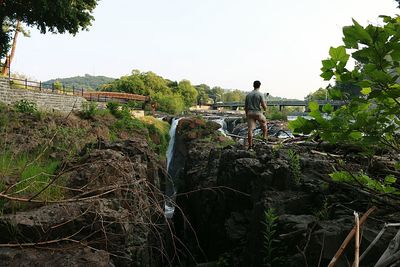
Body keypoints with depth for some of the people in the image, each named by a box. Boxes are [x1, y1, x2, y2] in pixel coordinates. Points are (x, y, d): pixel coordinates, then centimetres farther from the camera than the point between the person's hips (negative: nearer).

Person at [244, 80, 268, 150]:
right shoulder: (260, 94, -6)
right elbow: (264, 106, -8)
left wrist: (246, 114, 20)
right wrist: (265, 108, 15)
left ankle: (250, 145, -2)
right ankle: (264, 138, 22)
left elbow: (245, 106, 11)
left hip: (250, 113, 3)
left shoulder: (248, 94, 9)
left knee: (250, 129, -2)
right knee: (264, 123, 24)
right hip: (258, 113, -3)